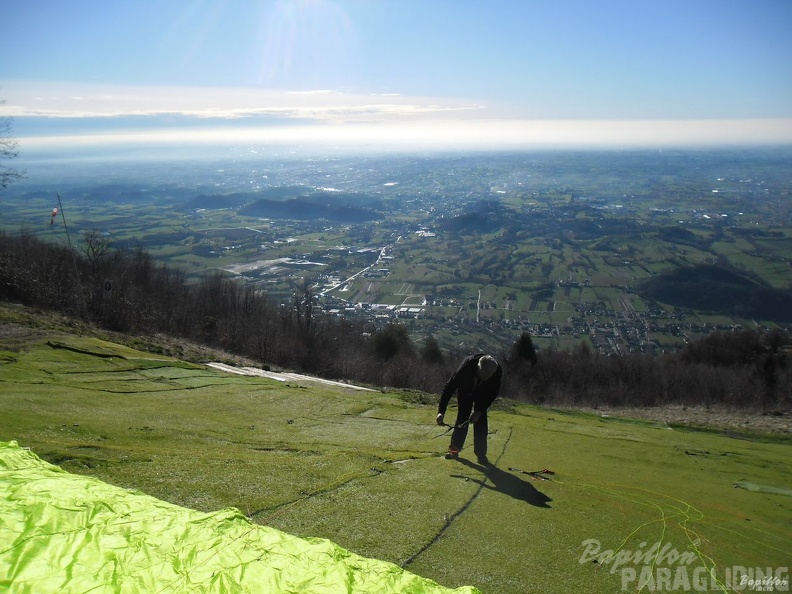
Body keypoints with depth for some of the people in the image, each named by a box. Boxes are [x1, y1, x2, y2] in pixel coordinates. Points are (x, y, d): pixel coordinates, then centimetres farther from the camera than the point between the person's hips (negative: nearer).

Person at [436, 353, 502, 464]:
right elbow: (449, 386, -35)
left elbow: (493, 393, -19)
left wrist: (480, 411, -25)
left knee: (480, 421, -8)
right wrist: (441, 411, -39)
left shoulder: (497, 372, -36)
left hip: (483, 395, 1)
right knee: (462, 418, -7)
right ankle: (454, 449, 7)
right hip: (465, 391, -1)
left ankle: (481, 454, 0)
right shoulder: (467, 365, -42)